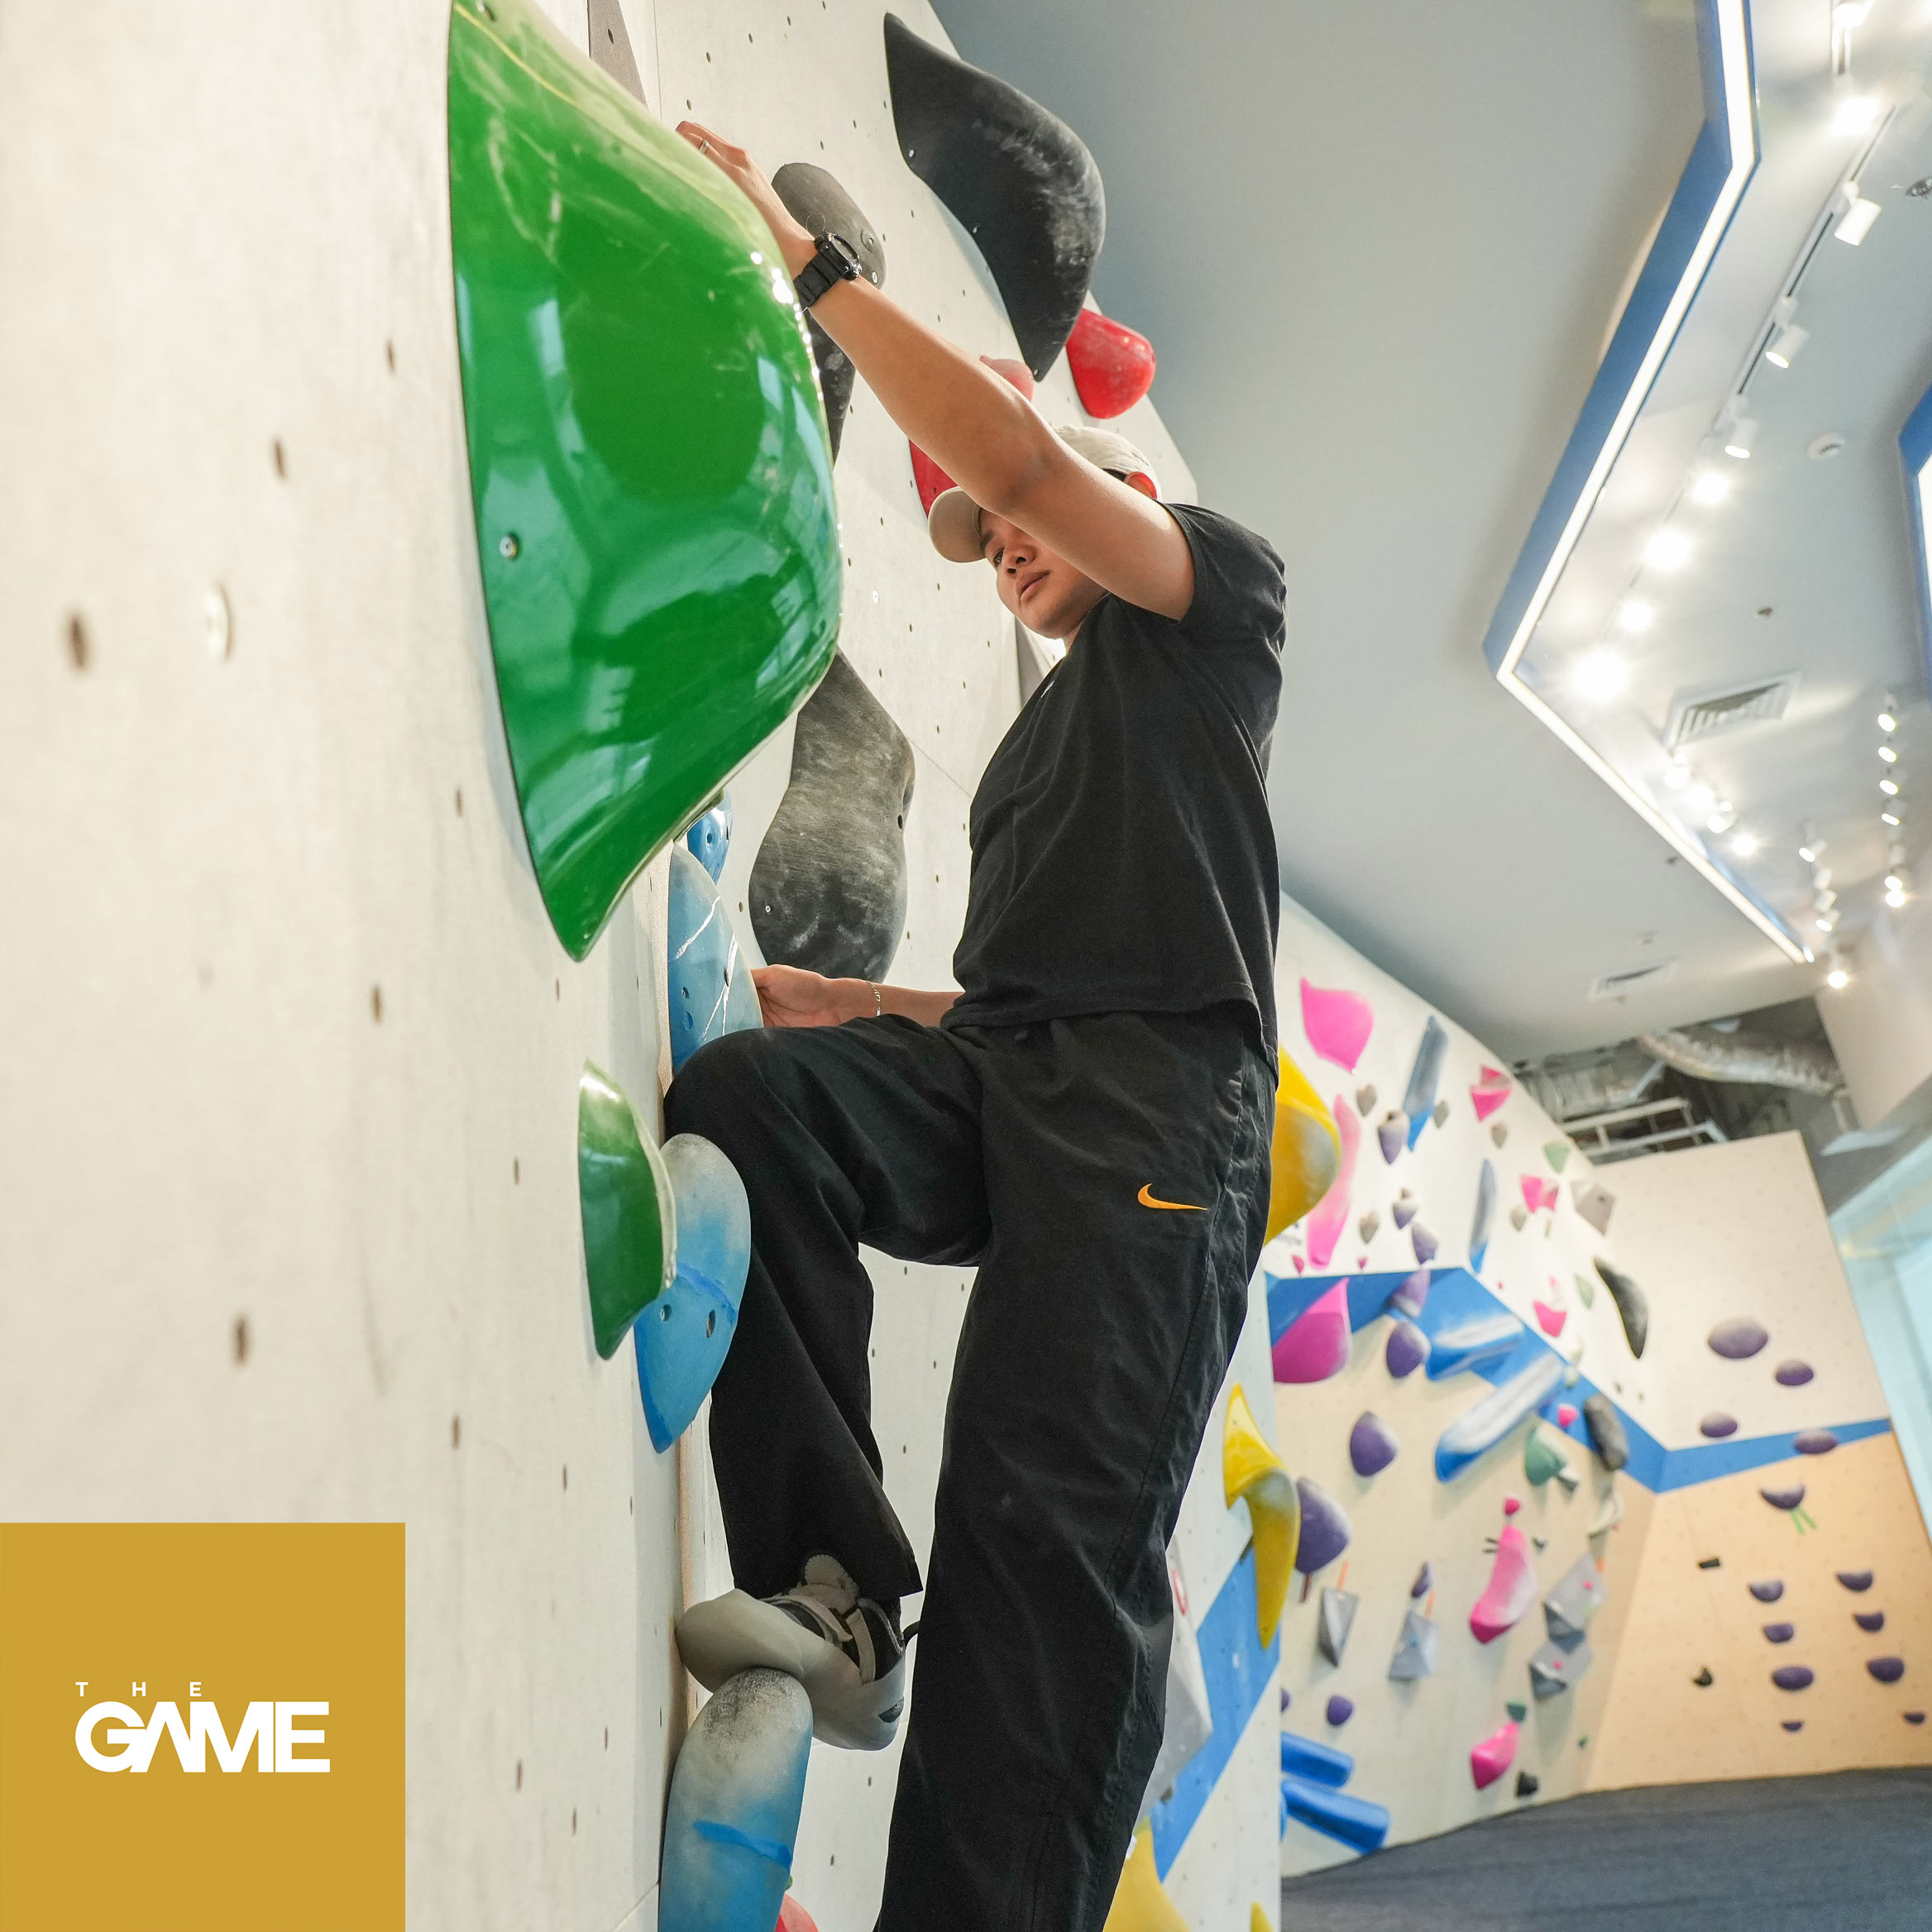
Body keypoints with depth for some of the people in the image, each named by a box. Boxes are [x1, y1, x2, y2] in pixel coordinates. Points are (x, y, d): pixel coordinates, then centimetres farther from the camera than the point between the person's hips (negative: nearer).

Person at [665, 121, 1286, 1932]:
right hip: (993, 1079, 6)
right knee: (745, 1090, -26)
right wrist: (852, 1002, 16)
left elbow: (1016, 448, -2)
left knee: (1055, 1528, -17)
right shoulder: (1043, 739, 36)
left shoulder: (1217, 595, 17)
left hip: (1152, 1102, -6)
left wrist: (806, 257, 1)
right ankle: (838, 1581, -22)